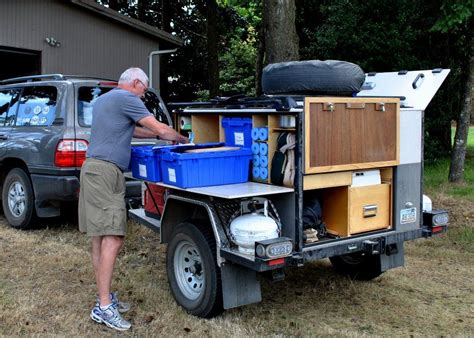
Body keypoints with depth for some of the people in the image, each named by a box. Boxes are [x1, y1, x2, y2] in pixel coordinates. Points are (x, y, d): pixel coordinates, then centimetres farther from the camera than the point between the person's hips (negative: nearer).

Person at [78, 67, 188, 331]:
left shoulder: (103, 100, 26)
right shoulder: (127, 98, -4)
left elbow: (131, 129, 34)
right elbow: (159, 129, -5)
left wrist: (161, 135, 29)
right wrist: (181, 139, 13)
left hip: (95, 169, 10)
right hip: (105, 172, -10)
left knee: (101, 238, 9)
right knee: (113, 238, -14)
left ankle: (105, 297, 14)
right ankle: (104, 306, -14)